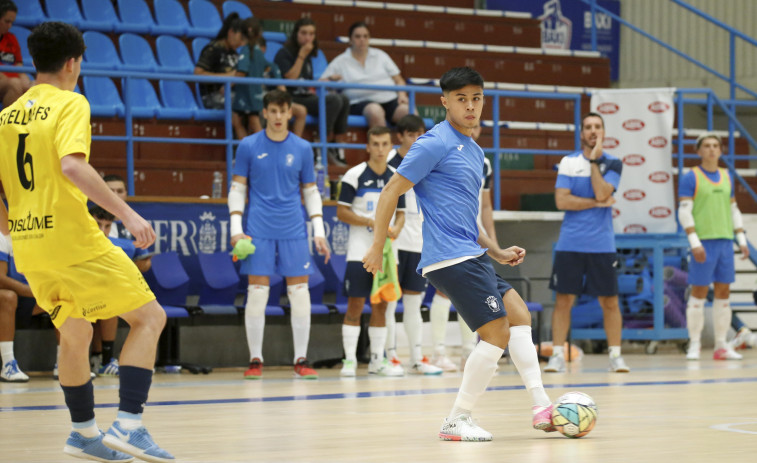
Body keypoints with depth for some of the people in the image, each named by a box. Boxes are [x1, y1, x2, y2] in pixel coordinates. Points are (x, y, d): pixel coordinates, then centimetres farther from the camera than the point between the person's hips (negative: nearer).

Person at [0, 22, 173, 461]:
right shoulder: (70, 103, -7)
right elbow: (72, 166, -23)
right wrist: (128, 214, -24)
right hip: (73, 240, -7)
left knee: (75, 334, 23)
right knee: (150, 316, 0)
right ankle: (128, 425, -11)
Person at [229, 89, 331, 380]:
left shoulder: (302, 148, 7)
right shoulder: (249, 146, 3)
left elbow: (310, 191, 12)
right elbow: (237, 188, 5)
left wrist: (319, 231, 4)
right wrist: (236, 228, -5)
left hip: (294, 232, 1)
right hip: (259, 232, -1)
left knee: (300, 295, -2)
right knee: (256, 295, -3)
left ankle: (301, 361, 5)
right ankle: (255, 361, 5)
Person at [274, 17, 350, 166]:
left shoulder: (308, 56, 20)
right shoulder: (284, 54, -4)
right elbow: (291, 78, -16)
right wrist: (301, 56, -13)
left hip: (307, 97, 8)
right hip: (291, 100, -8)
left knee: (343, 99, -16)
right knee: (334, 101, -27)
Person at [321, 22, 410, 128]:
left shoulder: (380, 55, 21)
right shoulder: (340, 62, 13)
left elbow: (399, 80, 21)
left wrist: (402, 95, 0)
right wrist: (331, 79, -14)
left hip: (390, 99, 3)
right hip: (361, 102, -3)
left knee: (410, 113, -29)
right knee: (375, 111, -39)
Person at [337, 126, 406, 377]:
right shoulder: (355, 175, -4)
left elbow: (401, 212, 15)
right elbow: (342, 212, -6)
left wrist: (396, 229, -7)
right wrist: (371, 222, -17)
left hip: (386, 251, 4)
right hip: (360, 251, -4)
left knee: (381, 306, 8)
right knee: (355, 304, -5)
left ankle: (377, 359, 14)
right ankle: (350, 359, -1)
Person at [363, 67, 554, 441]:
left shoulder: (474, 151, 20)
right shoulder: (436, 144, -8)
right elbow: (391, 192, -9)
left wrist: (496, 252, 23)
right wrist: (376, 248, -12)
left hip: (470, 256, 10)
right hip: (451, 258, -10)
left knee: (519, 315, 8)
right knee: (497, 333, -10)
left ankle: (541, 407, 10)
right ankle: (457, 421, -3)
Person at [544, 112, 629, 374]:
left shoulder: (612, 163, 4)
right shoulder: (568, 162, 4)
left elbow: (601, 193, -13)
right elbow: (561, 200, -6)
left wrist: (594, 160, -10)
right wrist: (597, 203, -8)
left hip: (602, 244, 0)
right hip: (570, 243, 0)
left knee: (609, 301, 2)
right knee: (563, 300, -1)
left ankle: (615, 356, 10)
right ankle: (557, 356, 5)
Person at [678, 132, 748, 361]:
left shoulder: (726, 177, 14)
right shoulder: (690, 177, -3)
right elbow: (684, 212, -9)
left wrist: (741, 239, 11)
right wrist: (694, 242, -17)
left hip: (725, 240, 5)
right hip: (703, 242, -5)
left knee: (723, 293, 5)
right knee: (699, 293, -4)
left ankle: (721, 346, 9)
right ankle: (694, 346, 1)